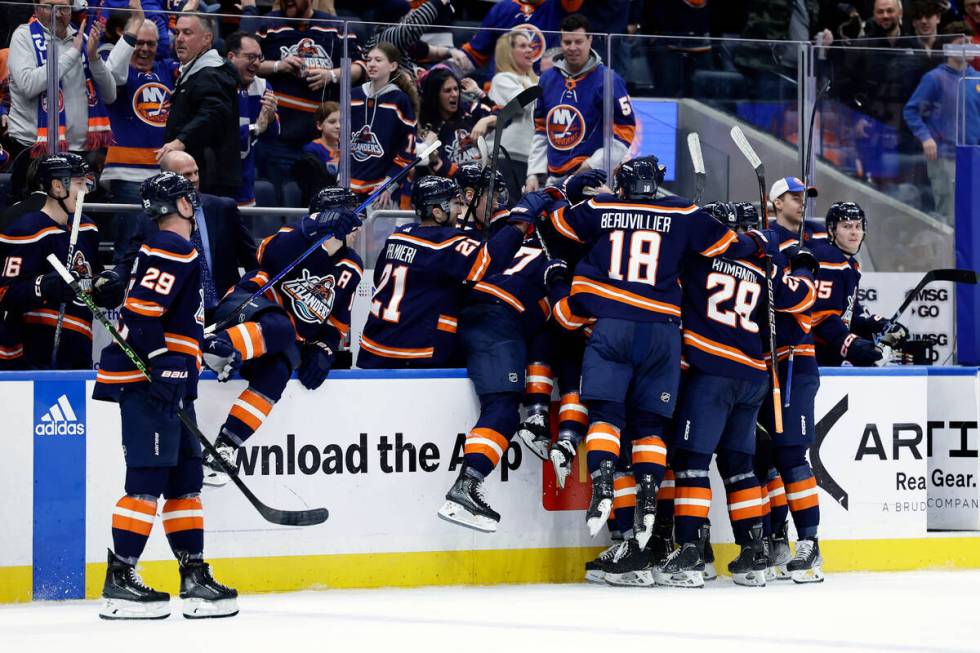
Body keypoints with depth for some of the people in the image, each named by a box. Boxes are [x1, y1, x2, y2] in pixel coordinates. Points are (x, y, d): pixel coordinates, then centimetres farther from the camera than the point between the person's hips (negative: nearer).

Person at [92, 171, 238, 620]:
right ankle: (119, 582, -10)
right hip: (149, 380, -11)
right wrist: (162, 369, -22)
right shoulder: (173, 250, -11)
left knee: (185, 479, 10)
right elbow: (141, 311, -22)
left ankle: (195, 577, 12)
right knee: (149, 479, -11)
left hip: (167, 381, 11)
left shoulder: (162, 249, 22)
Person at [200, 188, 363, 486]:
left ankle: (223, 448, -34)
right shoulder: (295, 239, -4)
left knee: (275, 374, -29)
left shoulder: (350, 269, 12)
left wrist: (323, 351, -1)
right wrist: (314, 228, -39)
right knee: (280, 328, -37)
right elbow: (269, 254, -28)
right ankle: (221, 346, -59)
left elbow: (338, 321, 18)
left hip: (288, 343, 4)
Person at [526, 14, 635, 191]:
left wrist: (594, 164, -14)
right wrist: (534, 173, 13)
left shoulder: (607, 81, -7)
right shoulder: (548, 80, 12)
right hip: (554, 180, 6)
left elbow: (626, 130, -8)